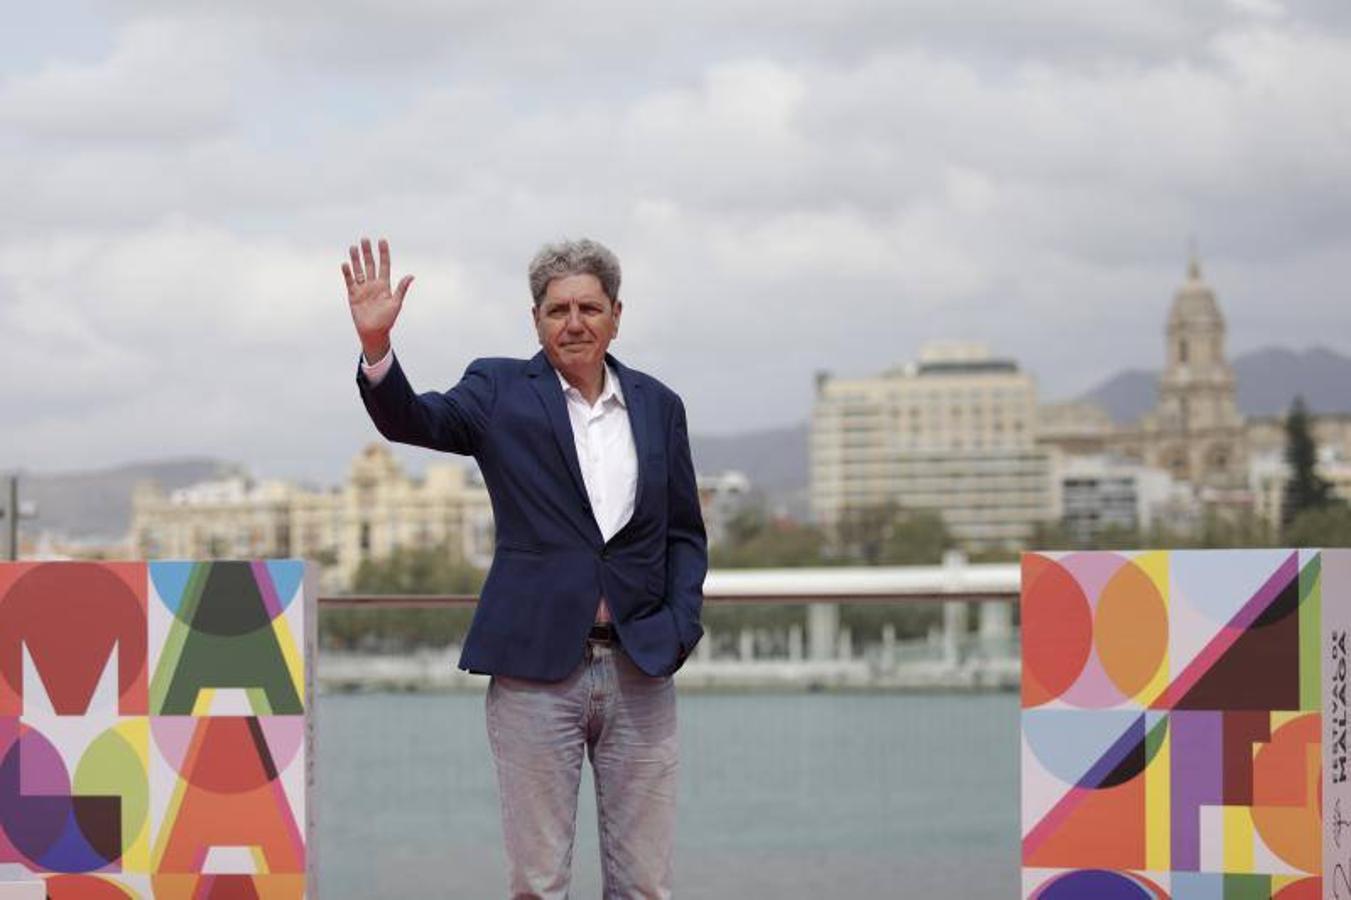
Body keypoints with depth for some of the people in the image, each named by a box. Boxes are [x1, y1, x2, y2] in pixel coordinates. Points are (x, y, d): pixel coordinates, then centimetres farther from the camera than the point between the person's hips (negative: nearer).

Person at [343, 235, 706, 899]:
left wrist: (681, 622, -1)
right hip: (535, 669, -2)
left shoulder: (658, 406, 11)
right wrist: (376, 343, -31)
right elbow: (411, 420, -13)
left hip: (640, 669, 3)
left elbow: (684, 532, 15)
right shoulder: (502, 391, 3)